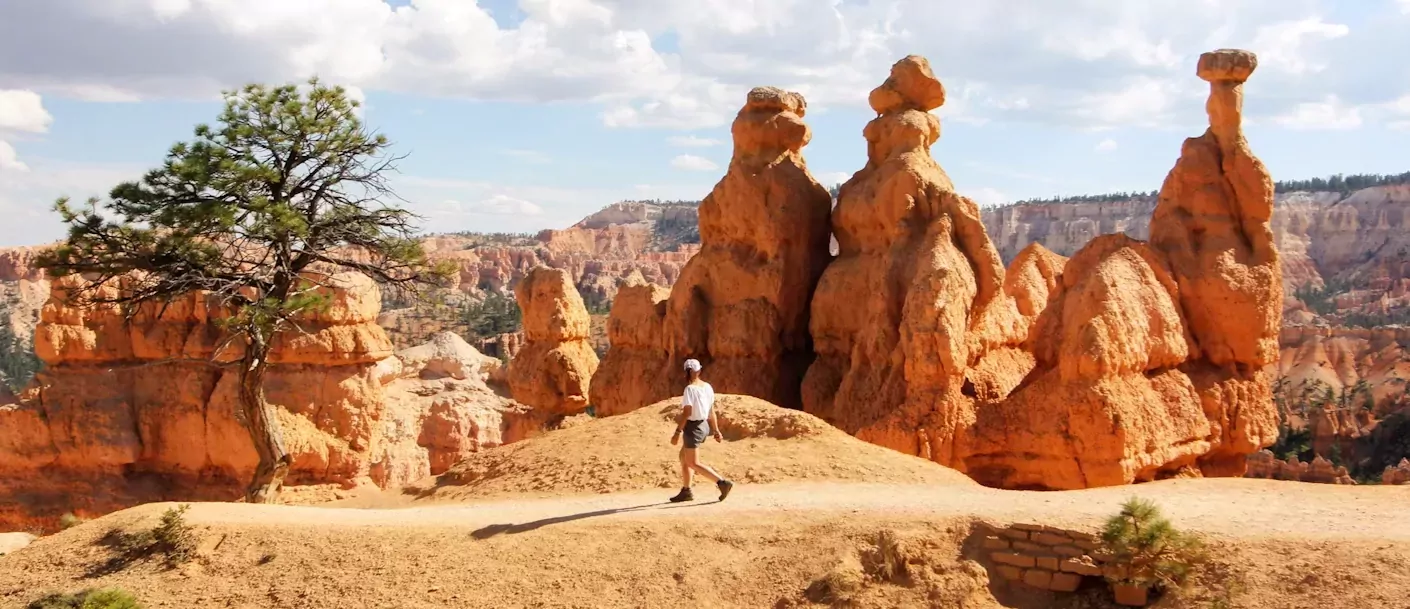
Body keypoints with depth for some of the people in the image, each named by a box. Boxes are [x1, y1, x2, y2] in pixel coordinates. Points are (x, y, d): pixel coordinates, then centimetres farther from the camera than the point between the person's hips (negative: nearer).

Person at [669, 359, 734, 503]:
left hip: (693, 427, -9)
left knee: (693, 463, -2)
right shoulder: (707, 387, 5)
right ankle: (685, 491, 24)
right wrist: (716, 431, 13)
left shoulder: (690, 389, -19)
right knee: (683, 456, 21)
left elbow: (687, 413, -23)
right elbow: (712, 411, 9)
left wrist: (677, 432, -21)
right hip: (703, 425, 9)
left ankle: (723, 483, -13)